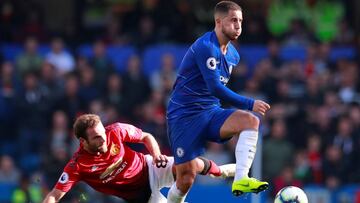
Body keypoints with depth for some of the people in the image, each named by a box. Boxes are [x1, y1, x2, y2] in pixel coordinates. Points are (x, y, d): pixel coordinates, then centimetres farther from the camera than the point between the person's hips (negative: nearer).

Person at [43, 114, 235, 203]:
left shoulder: (116, 131, -20)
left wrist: (156, 154, -22)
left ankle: (221, 171, 18)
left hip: (149, 168, 1)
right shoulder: (77, 166, -26)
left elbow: (146, 137, -3)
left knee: (193, 165, -18)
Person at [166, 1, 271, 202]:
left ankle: (241, 180, -34)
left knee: (250, 120, -23)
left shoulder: (233, 55, 10)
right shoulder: (205, 47, -17)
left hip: (211, 113, 7)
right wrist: (249, 104, -26)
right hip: (184, 116, -7)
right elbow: (215, 88, -25)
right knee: (186, 178, -10)